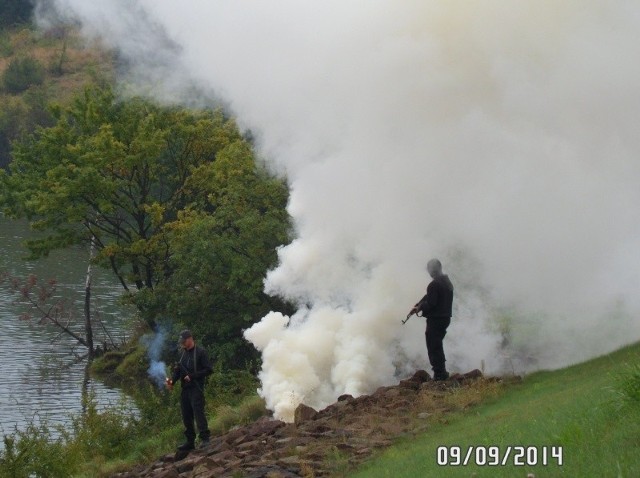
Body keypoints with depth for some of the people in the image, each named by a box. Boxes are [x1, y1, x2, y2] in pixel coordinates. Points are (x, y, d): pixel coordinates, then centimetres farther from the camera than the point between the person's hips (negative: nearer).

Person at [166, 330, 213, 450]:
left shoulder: (200, 352, -5)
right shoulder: (183, 354, 16)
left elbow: (208, 370, -9)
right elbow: (178, 370, 17)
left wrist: (192, 376, -15)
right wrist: (172, 380, -2)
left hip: (196, 389, -7)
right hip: (185, 389, 7)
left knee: (198, 412, -16)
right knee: (186, 416, 7)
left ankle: (204, 438, -18)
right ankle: (190, 441, 12)